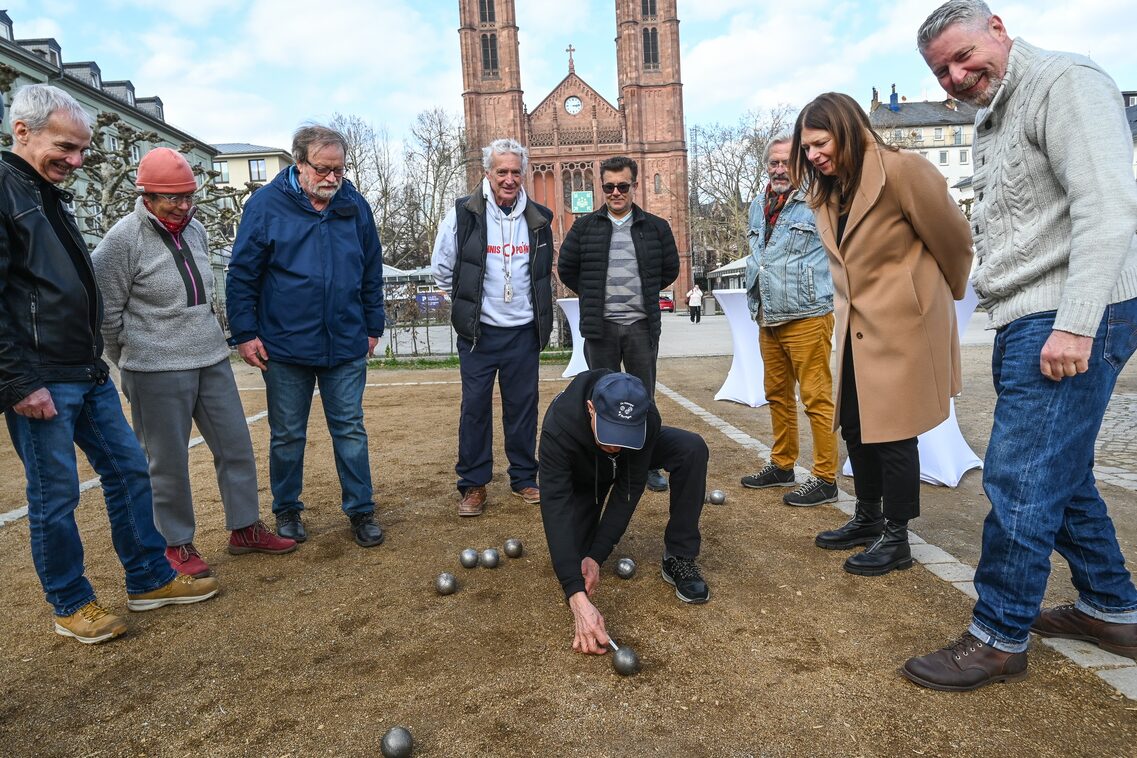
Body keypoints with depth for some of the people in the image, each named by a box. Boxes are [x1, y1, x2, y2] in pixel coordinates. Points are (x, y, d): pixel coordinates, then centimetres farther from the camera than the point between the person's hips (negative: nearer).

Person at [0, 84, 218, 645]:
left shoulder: (50, 195, 17)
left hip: (88, 373, 9)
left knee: (128, 469, 11)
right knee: (55, 497, 3)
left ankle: (150, 581, 22)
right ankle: (71, 606, 19)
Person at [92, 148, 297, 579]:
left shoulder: (195, 230, 8)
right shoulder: (124, 238, -11)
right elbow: (106, 310, -6)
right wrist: (131, 363, 3)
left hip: (211, 361, 6)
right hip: (157, 372, -6)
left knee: (236, 446, 11)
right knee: (169, 462, 5)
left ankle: (244, 528, 26)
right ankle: (176, 544, 23)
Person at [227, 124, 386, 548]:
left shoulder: (355, 207, 3)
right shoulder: (266, 204, -5)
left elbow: (372, 273, 10)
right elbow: (242, 274, -2)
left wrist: (373, 327, 10)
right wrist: (245, 332, -6)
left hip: (346, 346, 2)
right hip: (285, 346, -1)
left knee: (350, 431, 7)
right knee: (287, 436, 11)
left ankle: (361, 511, 18)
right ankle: (287, 511, 28)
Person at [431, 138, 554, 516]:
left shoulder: (538, 218, 4)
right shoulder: (463, 214, -6)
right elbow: (441, 267, 4)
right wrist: (467, 302, 6)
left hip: (523, 332, 3)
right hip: (479, 332, -2)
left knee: (523, 405, 8)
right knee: (475, 406, 2)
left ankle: (524, 478, 22)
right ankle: (473, 485, 14)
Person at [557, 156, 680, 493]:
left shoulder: (655, 227, 5)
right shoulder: (585, 227, 4)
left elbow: (670, 269, 15)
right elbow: (566, 268, 10)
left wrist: (645, 294, 12)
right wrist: (593, 297, 9)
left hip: (642, 326, 0)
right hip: (601, 327, 0)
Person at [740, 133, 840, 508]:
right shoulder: (758, 207, 16)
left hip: (806, 318, -7)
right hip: (768, 321, 8)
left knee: (816, 398, -4)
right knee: (777, 396, 15)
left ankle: (825, 479, 3)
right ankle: (782, 466, 28)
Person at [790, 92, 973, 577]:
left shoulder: (901, 171, -16)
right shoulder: (825, 191, 8)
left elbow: (954, 239, -7)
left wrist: (945, 295, 7)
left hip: (902, 323, -8)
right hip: (856, 326, 8)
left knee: (892, 431, -2)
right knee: (854, 426, 13)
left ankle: (896, 538, 12)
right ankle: (868, 518, 29)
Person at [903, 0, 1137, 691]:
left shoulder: (1064, 82, -8)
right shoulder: (997, 121, 21)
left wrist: (1075, 324, -25)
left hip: (1071, 322, -10)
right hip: (1027, 323, 10)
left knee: (1020, 479, -7)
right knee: (1062, 474, 17)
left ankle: (999, 640, 6)